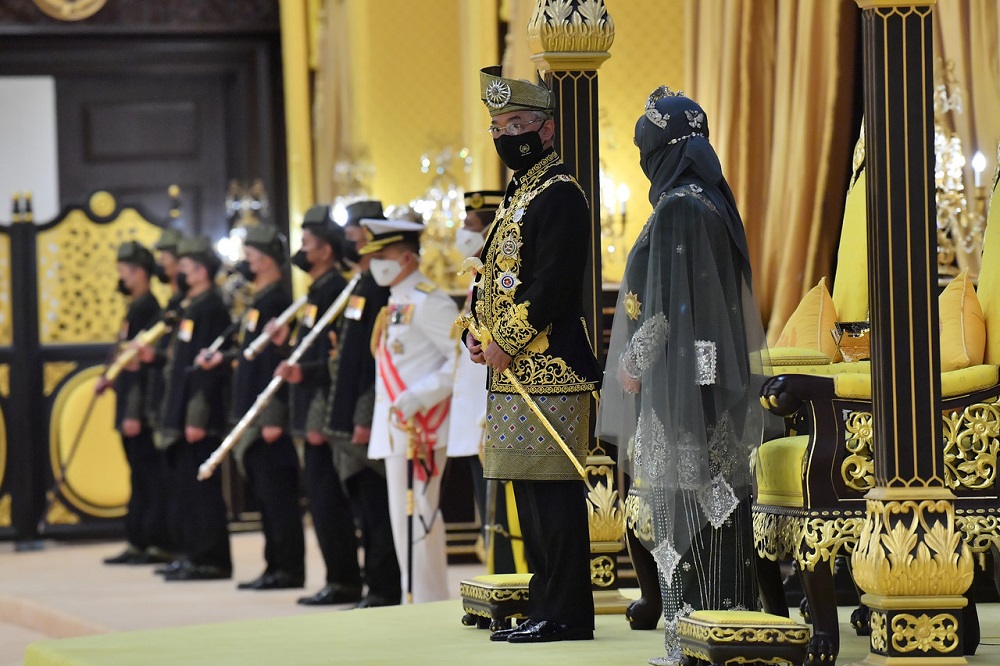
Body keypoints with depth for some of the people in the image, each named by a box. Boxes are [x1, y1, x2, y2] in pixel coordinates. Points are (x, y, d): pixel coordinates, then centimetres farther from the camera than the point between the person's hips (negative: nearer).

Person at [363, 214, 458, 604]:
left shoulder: (427, 302, -13)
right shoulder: (397, 305, 16)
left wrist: (421, 396, -25)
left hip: (421, 428, -10)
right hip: (397, 428, 10)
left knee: (418, 516, -9)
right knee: (405, 519, 12)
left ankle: (430, 606, -5)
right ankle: (417, 600, 18)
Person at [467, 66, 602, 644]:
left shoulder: (559, 195, -11)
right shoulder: (520, 194, 20)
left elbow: (550, 283, -19)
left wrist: (506, 344, -14)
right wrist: (480, 334, 8)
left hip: (550, 368, -10)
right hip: (518, 372, 10)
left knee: (553, 489, -9)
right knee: (532, 489, 12)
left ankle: (565, 614, -6)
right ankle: (548, 605, 17)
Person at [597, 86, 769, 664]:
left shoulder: (677, 209, -15)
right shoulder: (715, 202, 13)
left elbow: (666, 302, -17)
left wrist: (635, 362, -6)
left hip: (681, 376, -9)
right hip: (716, 375, 9)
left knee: (685, 500, -6)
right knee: (715, 495, 10)